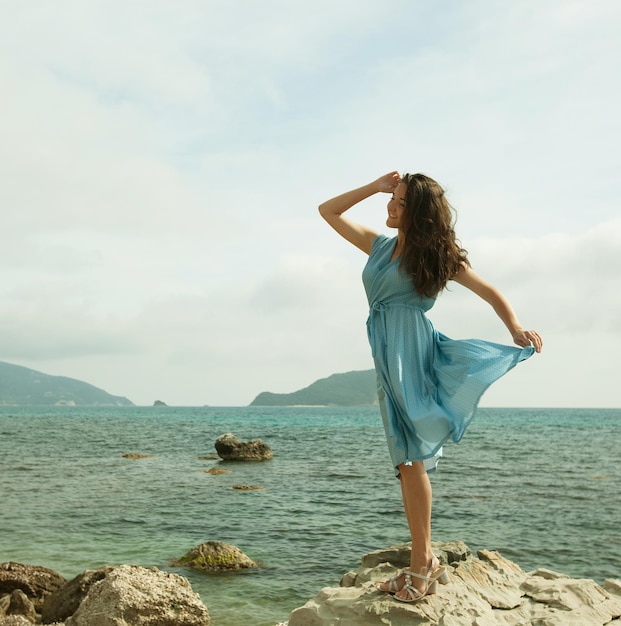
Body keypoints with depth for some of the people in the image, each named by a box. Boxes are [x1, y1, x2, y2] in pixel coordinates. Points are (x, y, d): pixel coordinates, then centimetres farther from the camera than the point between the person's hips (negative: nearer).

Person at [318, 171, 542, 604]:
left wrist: (516, 328, -17)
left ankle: (423, 562, -8)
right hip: (387, 356, 6)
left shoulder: (435, 255, 1)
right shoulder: (379, 245, 16)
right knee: (407, 461, 6)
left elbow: (489, 292, 0)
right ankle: (423, 562, 11)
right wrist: (374, 187, 11)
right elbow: (329, 211, 21)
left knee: (411, 458, -12)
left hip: (411, 351, -6)